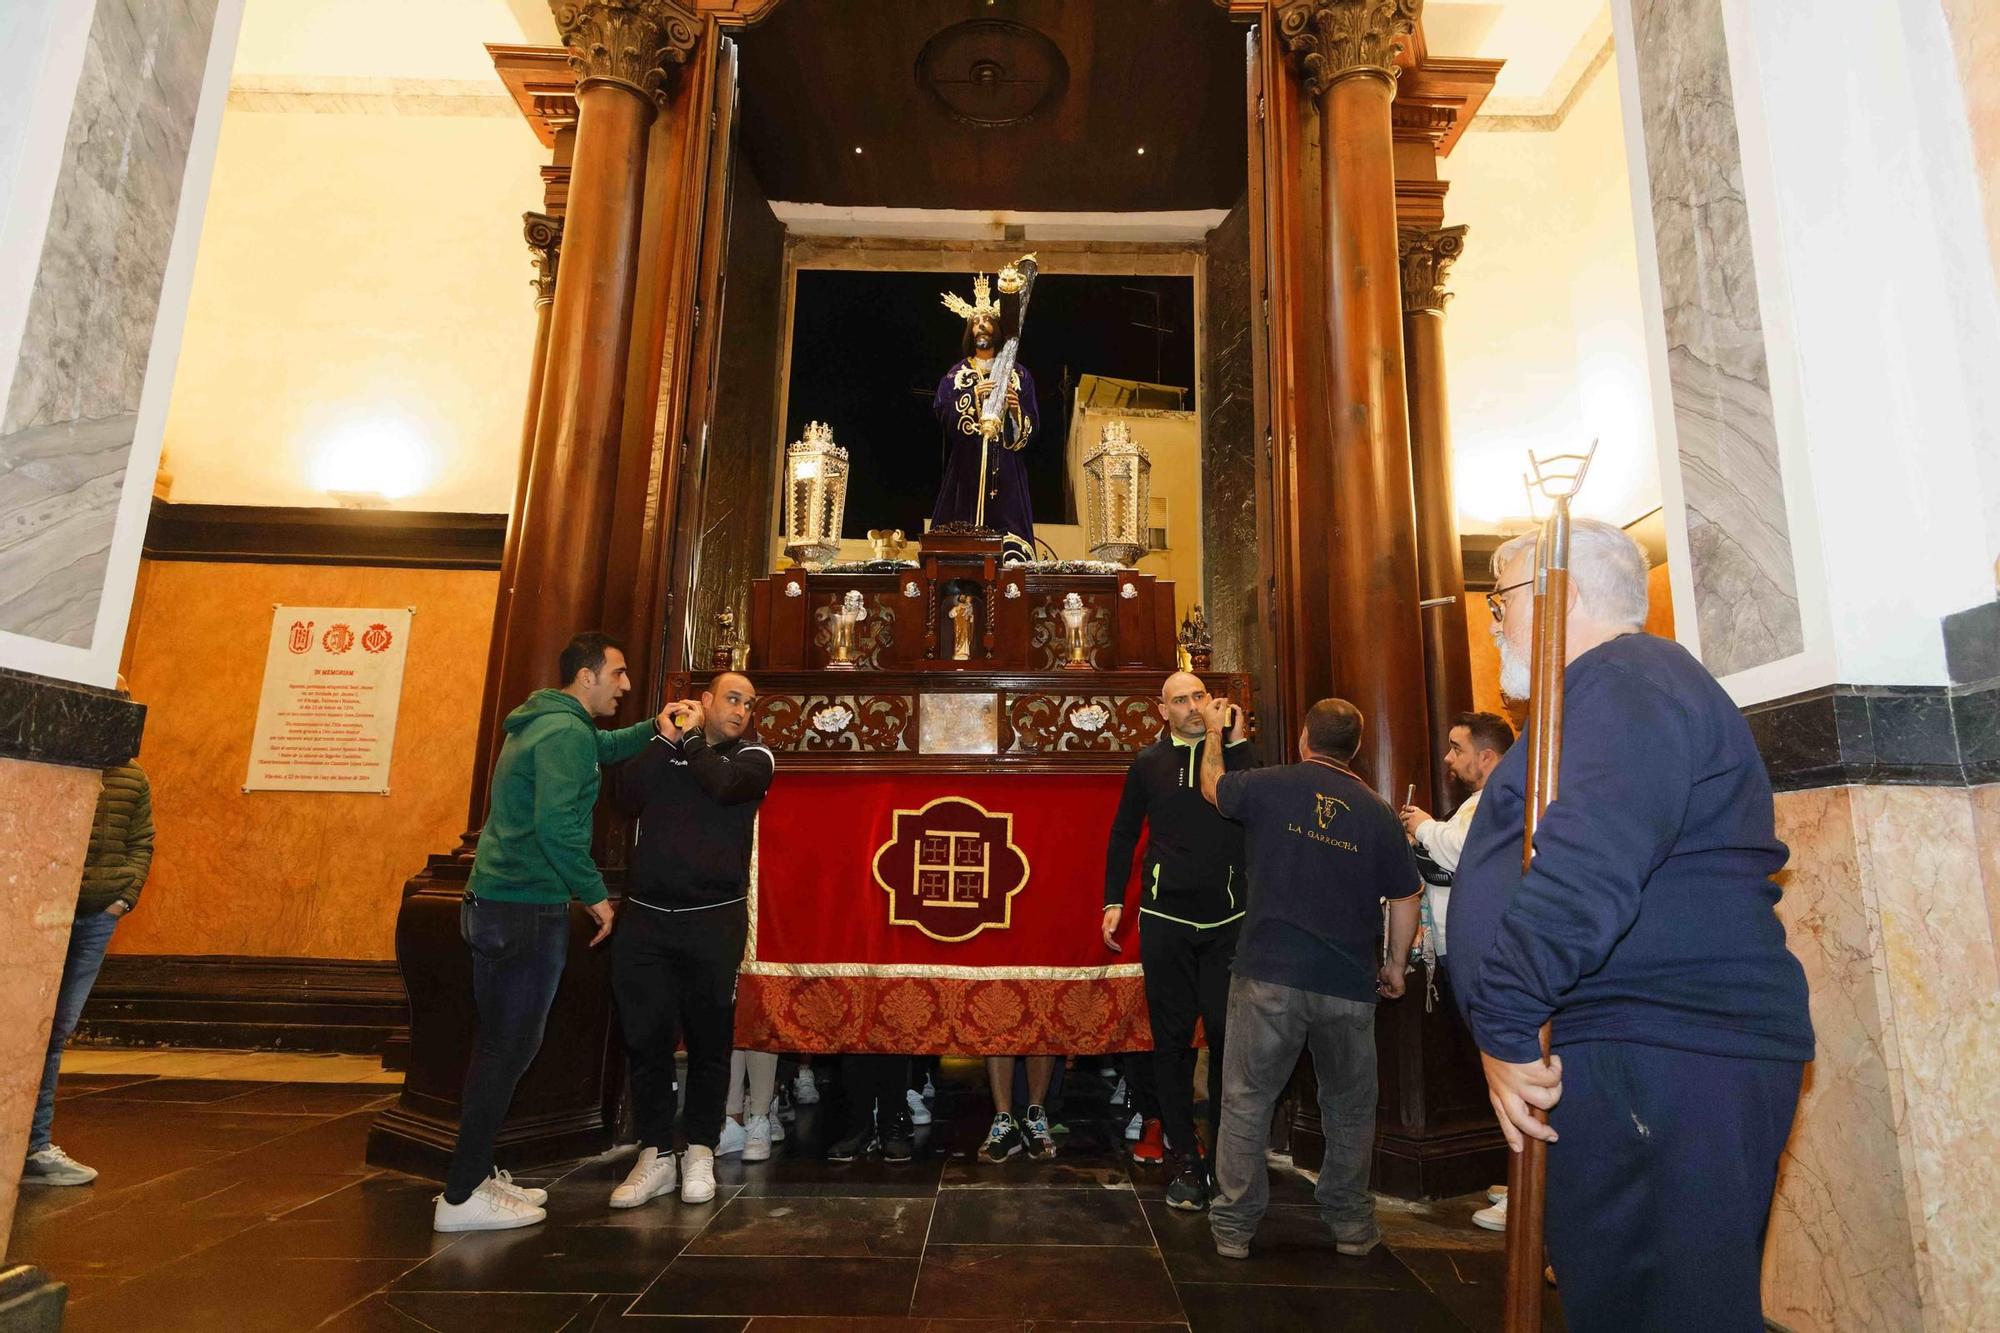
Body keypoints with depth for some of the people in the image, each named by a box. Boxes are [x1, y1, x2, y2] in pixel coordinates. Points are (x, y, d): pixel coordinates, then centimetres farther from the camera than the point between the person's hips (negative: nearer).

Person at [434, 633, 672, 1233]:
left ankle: (477, 1174, 25)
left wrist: (653, 727, 18)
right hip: (528, 910, -10)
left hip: (495, 903, 10)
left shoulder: (543, 723, 17)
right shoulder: (566, 732, -15)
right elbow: (556, 825, -24)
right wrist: (595, 894, -14)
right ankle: (461, 1196, 4)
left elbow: (605, 747, 35)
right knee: (512, 1048, -3)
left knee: (499, 1044, 15)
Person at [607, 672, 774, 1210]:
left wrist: (691, 740, -2)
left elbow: (722, 784, -16)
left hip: (714, 919, -2)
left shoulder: (753, 756, 6)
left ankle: (700, 1153, 20)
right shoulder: (663, 745, 12)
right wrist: (667, 739, -8)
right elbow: (627, 798, -5)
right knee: (646, 1037, 3)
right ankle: (655, 1156, 17)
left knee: (709, 1039, 5)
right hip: (647, 917, 2)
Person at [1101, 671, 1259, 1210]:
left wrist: (1236, 742, -14)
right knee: (1173, 1039, 6)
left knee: (1228, 1035, -1)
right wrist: (1113, 901, 7)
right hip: (1165, 918, 1)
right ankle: (1184, 1160, 17)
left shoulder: (1234, 752, 4)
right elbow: (1124, 835, 13)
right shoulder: (1149, 763, 7)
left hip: (1227, 919, -1)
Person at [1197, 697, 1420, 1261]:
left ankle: (1233, 1227, 16)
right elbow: (1405, 900, 5)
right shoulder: (1378, 812, 0)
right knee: (1350, 1107, 20)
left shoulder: (1270, 786, -4)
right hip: (1348, 984, 2)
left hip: (1268, 976, -2)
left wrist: (1215, 731, 33)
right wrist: (1395, 965, 20)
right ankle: (1351, 1225, 31)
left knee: (1246, 1100, 9)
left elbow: (1212, 785, 16)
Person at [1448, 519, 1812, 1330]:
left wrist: (1505, 1027, -20)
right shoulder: (1612, 690, 23)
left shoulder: (1629, 684, -12)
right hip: (1634, 1054, 10)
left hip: (1665, 1063, -10)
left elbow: (1584, 875, -27)